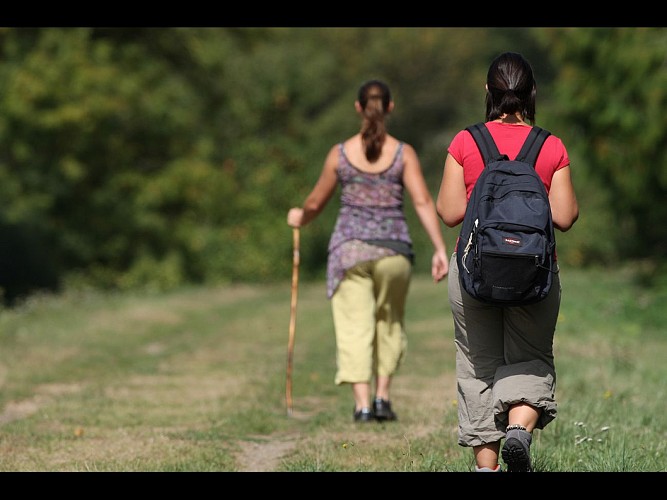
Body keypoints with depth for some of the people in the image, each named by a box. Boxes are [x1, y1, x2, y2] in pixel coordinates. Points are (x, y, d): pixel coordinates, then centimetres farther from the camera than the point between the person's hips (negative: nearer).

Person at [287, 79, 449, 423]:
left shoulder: (340, 153, 0)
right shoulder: (403, 153, -2)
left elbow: (316, 202, 10)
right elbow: (423, 202, -10)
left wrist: (300, 218, 31)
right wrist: (440, 249, -9)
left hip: (350, 247, -1)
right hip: (393, 247, 1)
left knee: (355, 327, 0)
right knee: (389, 324, 20)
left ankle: (362, 404, -9)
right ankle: (382, 396, 14)